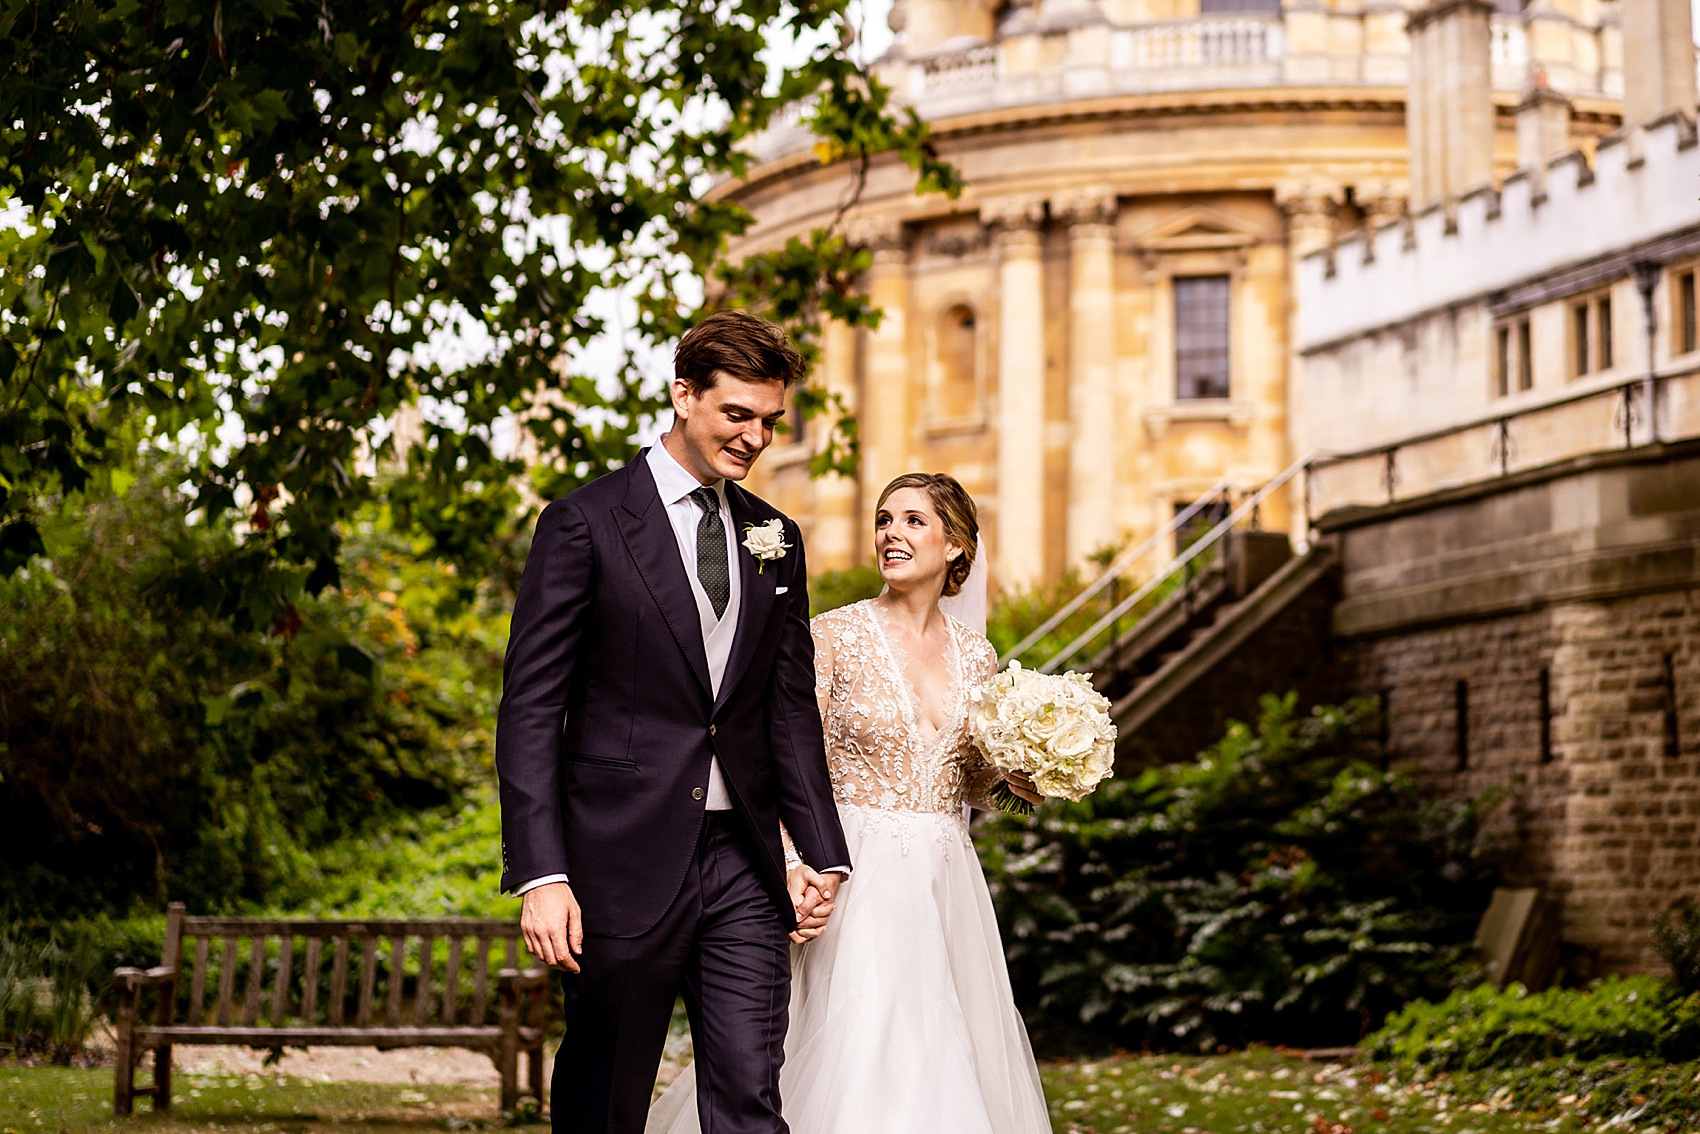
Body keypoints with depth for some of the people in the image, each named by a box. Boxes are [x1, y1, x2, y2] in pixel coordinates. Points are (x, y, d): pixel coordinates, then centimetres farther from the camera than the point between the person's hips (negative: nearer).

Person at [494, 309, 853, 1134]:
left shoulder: (775, 539, 13)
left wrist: (822, 850, 7)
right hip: (622, 865, -4)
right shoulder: (585, 524, -4)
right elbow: (530, 709, -8)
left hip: (742, 868, 4)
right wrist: (540, 875, -15)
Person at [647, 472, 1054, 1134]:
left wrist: (1018, 775, -2)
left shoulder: (975, 654, 9)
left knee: (949, 1073, 8)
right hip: (859, 879, -5)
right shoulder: (836, 635, -5)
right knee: (854, 1067, -7)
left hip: (946, 883, 5)